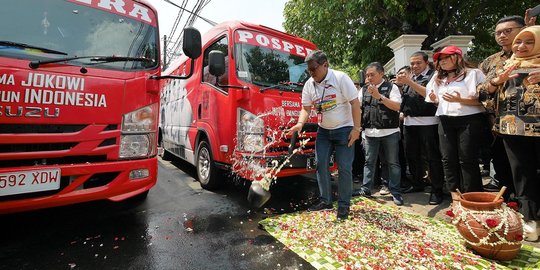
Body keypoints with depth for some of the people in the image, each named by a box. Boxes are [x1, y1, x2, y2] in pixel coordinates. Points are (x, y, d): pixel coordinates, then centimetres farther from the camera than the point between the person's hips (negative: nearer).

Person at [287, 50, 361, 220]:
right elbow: (306, 108, 2)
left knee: (344, 168, -3)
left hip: (344, 129, -5)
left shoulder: (340, 78, -13)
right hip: (323, 130, 5)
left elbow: (355, 103, -14)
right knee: (321, 165, 3)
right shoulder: (309, 84, 1)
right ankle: (325, 201, 17)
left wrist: (356, 128, -18)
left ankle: (344, 205, 11)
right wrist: (300, 123, -18)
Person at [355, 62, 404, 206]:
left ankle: (395, 192, 16)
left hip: (389, 131, -3)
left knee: (393, 162, 6)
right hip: (370, 132, 3)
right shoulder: (364, 90, 12)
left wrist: (379, 96, -17)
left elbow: (397, 106, -9)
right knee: (369, 162, 10)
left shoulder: (391, 87, 1)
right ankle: (366, 189, 20)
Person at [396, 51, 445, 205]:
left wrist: (410, 82, -19)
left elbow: (429, 94, -17)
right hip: (409, 122, 7)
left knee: (432, 156, -3)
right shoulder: (409, 78, 20)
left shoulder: (433, 75, 0)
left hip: (427, 122, -7)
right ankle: (417, 183, 27)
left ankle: (437, 190, 6)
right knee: (411, 155, 12)